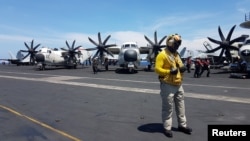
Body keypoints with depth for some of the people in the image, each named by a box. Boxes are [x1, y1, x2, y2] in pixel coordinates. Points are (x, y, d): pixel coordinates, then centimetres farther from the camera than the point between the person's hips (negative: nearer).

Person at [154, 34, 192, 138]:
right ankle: (167, 128, 14)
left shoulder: (176, 54, 14)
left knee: (180, 106, 17)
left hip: (178, 85, 8)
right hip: (168, 86, -8)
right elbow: (157, 69, -19)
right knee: (168, 108, 1)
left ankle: (182, 125, 32)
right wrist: (169, 71, -27)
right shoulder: (162, 55, -13)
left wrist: (182, 68, 0)